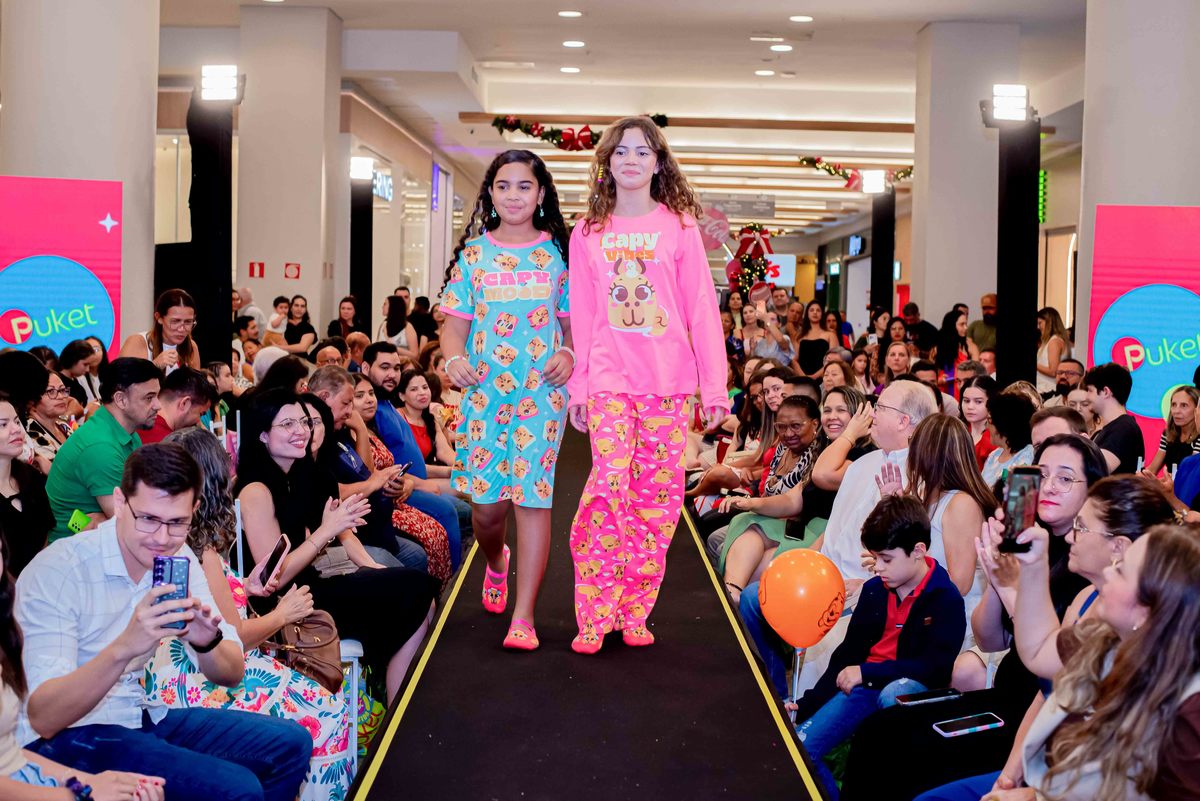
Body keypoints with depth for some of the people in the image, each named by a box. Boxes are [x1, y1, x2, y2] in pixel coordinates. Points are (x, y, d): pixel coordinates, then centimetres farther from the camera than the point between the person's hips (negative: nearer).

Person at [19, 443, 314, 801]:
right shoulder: (55, 571, -20)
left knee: (291, 744, 0)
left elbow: (232, 674, 1)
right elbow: (43, 718, -27)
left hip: (142, 716, 7)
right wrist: (124, 647, -42)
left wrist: (206, 644, -22)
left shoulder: (179, 557, 0)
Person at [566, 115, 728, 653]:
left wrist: (715, 385, -2)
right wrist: (576, 387, 6)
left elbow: (702, 308, 3)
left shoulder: (679, 226, 6)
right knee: (609, 484, -13)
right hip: (609, 381, 0)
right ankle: (594, 617, -4)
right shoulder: (588, 233, 11)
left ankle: (635, 612, 11)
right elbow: (582, 316, 11)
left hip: (669, 381, 0)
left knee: (657, 494, 0)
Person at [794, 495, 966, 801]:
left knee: (893, 695, -41)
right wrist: (805, 706, 4)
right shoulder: (874, 589, 6)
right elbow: (848, 652, 10)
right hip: (864, 685, 5)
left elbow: (936, 667, -18)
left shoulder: (946, 598, -11)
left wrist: (866, 672, -17)